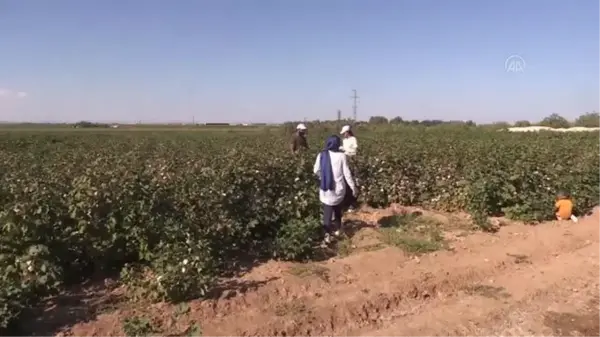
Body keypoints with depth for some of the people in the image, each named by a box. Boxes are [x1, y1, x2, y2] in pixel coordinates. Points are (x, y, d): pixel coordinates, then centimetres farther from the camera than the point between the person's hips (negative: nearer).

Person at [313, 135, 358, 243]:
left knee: (327, 211, 7)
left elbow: (316, 171, 2)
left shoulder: (322, 155, -6)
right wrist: (353, 187, 4)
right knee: (338, 209, 22)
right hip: (339, 188, 0)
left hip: (326, 188, 0)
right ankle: (337, 229, 35)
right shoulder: (341, 156, -10)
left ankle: (327, 234, -4)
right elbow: (346, 173, -6)